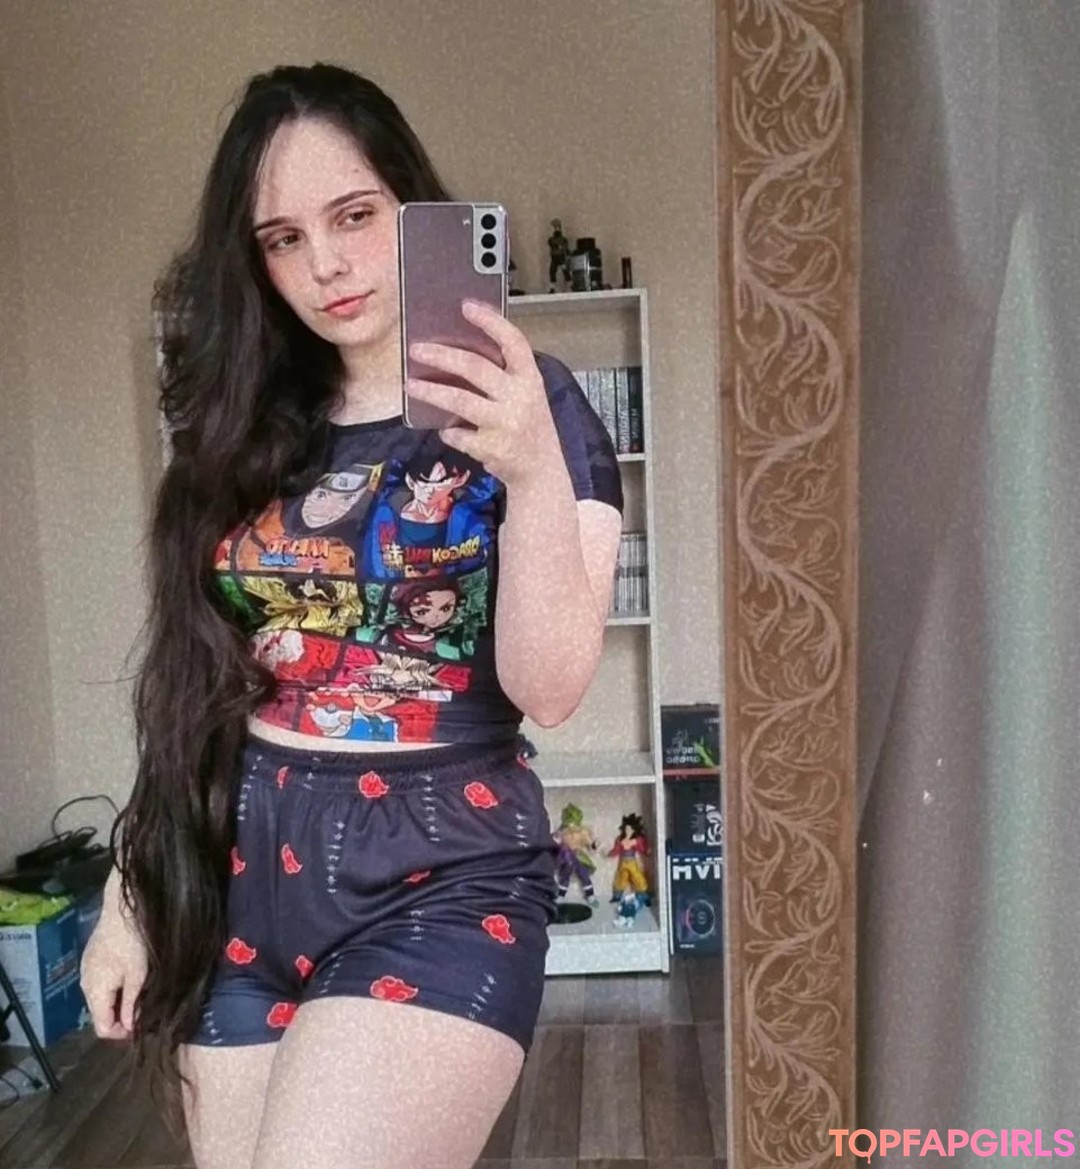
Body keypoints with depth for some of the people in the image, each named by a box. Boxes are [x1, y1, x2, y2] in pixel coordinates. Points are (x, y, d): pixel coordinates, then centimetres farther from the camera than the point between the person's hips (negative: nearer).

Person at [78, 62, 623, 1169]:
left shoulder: (526, 403, -5)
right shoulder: (248, 428, 7)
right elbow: (196, 685, 10)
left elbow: (549, 686, -14)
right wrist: (131, 891, 11)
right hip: (239, 888, 5)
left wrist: (532, 471, -28)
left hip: (440, 882, -4)